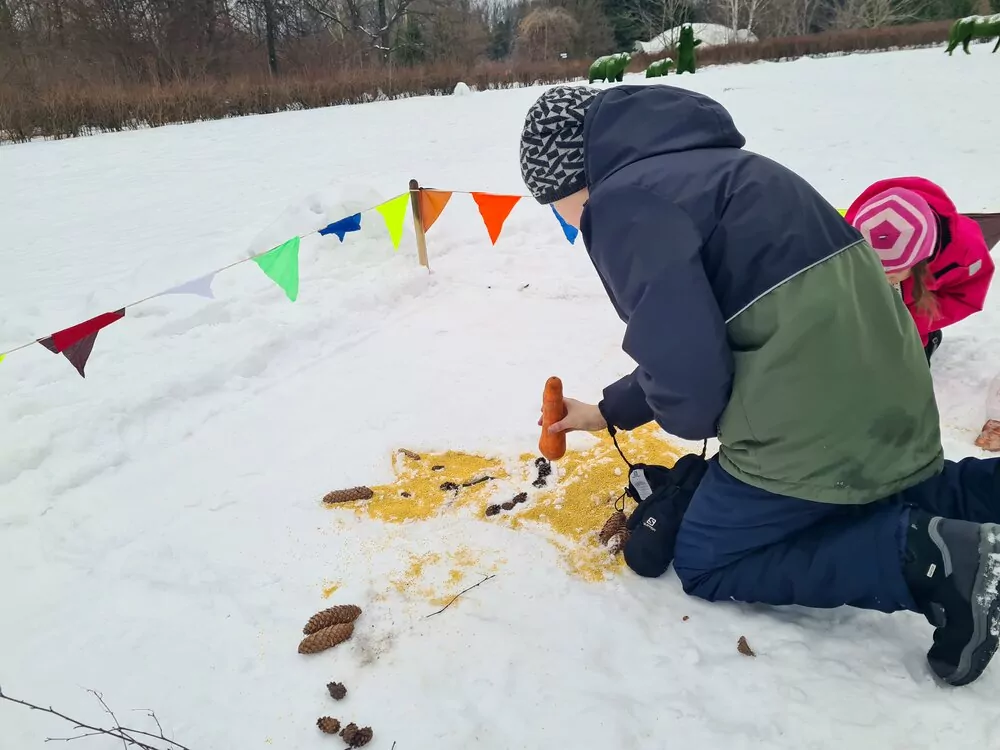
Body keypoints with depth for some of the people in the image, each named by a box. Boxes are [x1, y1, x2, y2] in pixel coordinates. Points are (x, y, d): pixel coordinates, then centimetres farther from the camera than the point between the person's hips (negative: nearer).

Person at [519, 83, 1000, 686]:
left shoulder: (623, 201, -13)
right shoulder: (686, 164, 18)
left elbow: (683, 359, -22)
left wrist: (687, 418, 2)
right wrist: (611, 411, 30)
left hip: (814, 416, -9)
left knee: (706, 564, 10)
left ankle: (926, 556, -4)